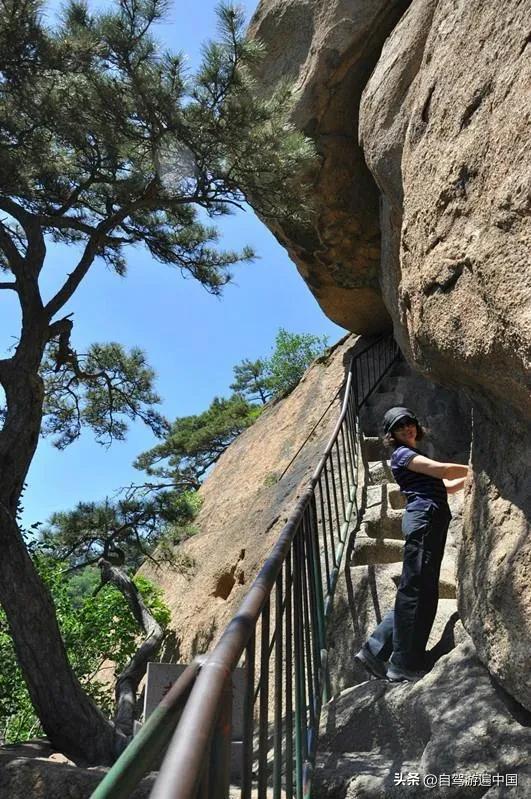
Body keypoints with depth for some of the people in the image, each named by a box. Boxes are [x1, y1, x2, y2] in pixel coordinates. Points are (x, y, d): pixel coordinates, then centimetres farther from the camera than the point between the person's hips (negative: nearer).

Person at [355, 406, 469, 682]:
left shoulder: (415, 456, 29)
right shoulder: (401, 453, 0)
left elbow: (446, 487, 26)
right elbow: (443, 470, -9)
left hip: (434, 520, 9)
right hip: (423, 517, -9)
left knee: (423, 591, 8)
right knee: (414, 589, -7)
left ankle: (375, 650, 12)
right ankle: (405, 665, -1)